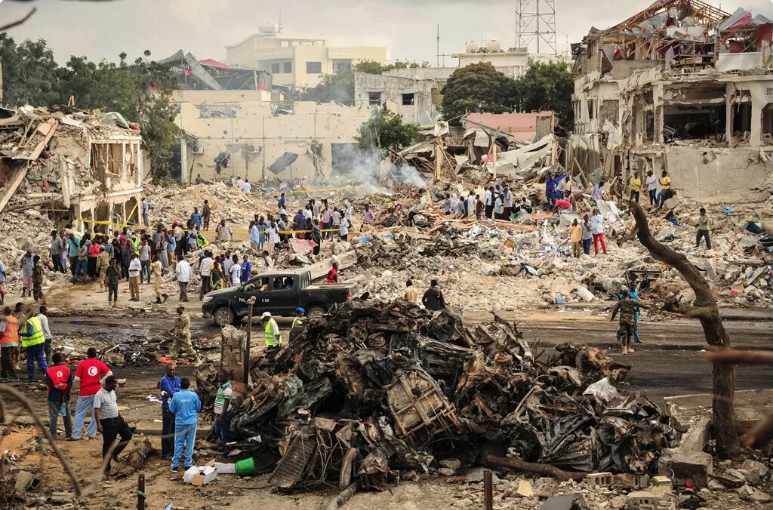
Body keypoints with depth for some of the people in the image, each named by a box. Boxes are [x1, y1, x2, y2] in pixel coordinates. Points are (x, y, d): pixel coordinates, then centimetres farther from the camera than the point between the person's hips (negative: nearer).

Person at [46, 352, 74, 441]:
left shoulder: (49, 370, -8)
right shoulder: (67, 369, -3)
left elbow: (49, 384, -15)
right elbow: (70, 383, -10)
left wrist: (56, 386, -2)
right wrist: (65, 394, -8)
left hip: (54, 396, -2)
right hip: (65, 395, 2)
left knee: (53, 416, 4)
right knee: (67, 415, 12)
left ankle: (52, 436, 4)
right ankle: (69, 435, 18)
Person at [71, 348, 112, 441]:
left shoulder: (82, 364, -6)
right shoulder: (100, 364, 1)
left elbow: (77, 379, -11)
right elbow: (110, 373, -12)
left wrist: (83, 378, 10)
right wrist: (101, 380, -2)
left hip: (85, 393, -2)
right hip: (97, 392, 2)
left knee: (80, 414, 6)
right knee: (96, 414, 13)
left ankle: (76, 435, 4)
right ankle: (91, 434, 15)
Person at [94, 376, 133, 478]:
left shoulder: (112, 392, 7)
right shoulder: (99, 395, -19)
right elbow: (96, 410, -24)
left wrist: (119, 415, 23)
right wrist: (98, 424, -31)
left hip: (117, 419, 8)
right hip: (107, 422, -8)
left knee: (128, 434, 9)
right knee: (107, 444, -1)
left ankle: (114, 453, 22)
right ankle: (106, 468, 9)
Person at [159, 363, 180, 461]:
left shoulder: (177, 379, 9)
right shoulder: (164, 380, -12)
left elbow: (181, 390, -8)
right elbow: (171, 392, -20)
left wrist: (170, 392, -22)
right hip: (167, 408, -7)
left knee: (174, 431, 14)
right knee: (167, 432, -3)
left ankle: (173, 451, 23)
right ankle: (165, 453, 1)